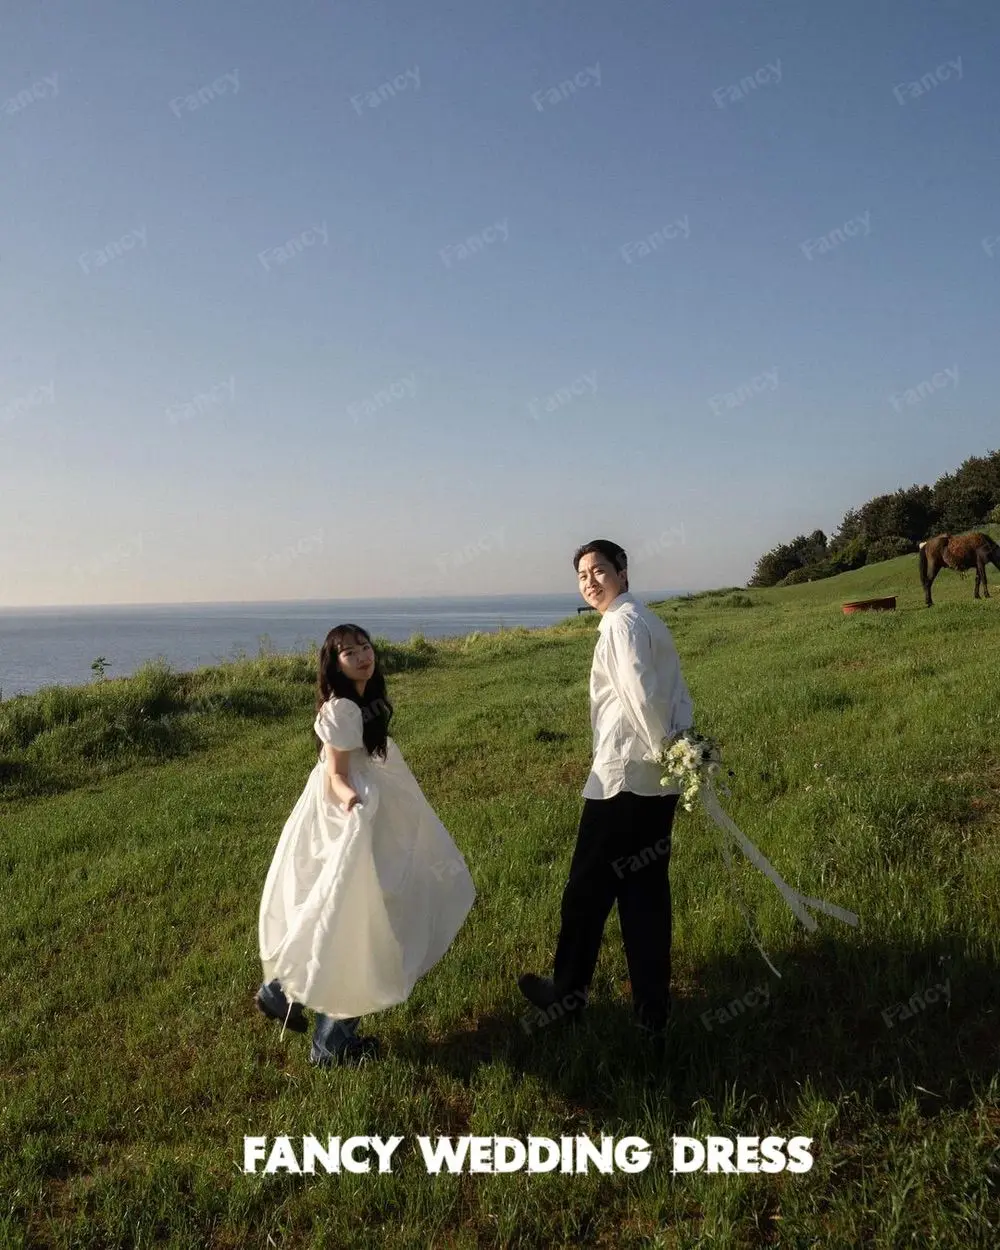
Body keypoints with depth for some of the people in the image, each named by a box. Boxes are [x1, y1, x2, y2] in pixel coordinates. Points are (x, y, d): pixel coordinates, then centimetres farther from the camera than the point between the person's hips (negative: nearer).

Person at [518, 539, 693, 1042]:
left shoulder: (621, 624, -13)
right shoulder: (650, 621, 16)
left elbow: (642, 695, -26)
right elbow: (678, 698, 13)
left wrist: (665, 753, -16)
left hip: (622, 779, -9)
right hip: (657, 782, 9)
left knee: (587, 889, 8)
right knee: (646, 894, 14)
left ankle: (567, 995, 25)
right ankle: (653, 1012, 21)